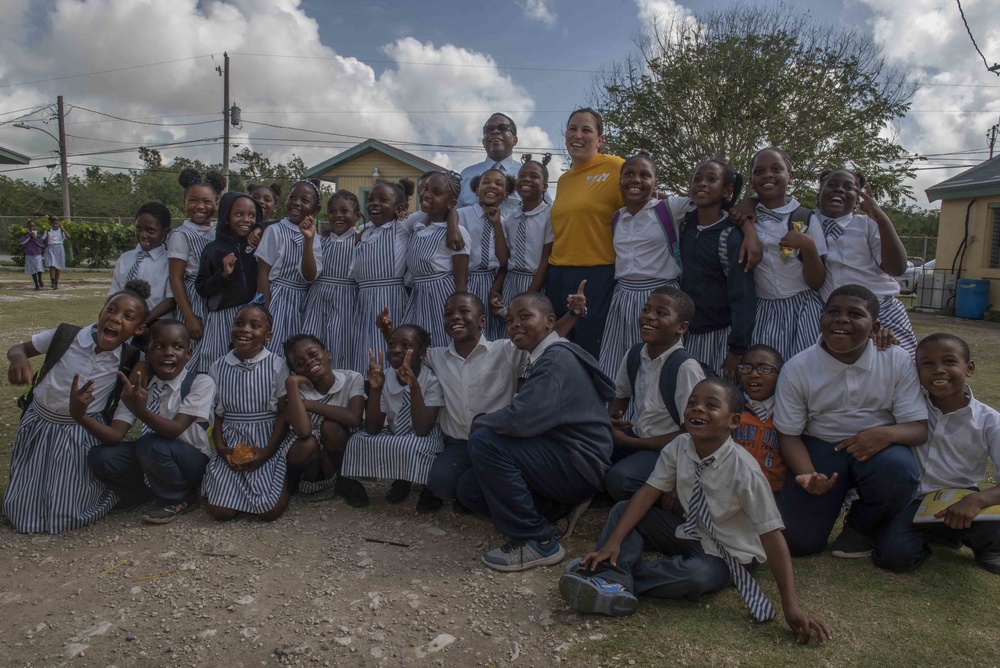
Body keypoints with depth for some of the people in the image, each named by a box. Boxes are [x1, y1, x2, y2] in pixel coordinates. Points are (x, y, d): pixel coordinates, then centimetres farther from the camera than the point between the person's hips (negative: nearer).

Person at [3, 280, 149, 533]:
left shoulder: (129, 359, -14)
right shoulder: (65, 336, -16)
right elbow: (19, 348, -3)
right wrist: (18, 358, -23)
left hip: (83, 434, -1)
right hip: (38, 425, 1)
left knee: (64, 518, -5)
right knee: (21, 513, 6)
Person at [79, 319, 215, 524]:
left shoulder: (201, 383, -18)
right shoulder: (137, 386, -4)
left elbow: (175, 429, -30)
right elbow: (115, 435, -13)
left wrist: (140, 410, -47)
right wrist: (81, 416, -31)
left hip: (191, 460, -5)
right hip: (152, 458, 5)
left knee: (151, 445, -32)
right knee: (99, 457, -17)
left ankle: (180, 498, -5)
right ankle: (158, 490, 6)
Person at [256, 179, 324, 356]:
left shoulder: (316, 239, 5)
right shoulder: (275, 231, -5)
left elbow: (310, 276, -9)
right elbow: (263, 273, -6)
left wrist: (309, 240, -18)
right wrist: (265, 313, -10)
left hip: (303, 305, 4)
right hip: (276, 301, -4)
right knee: (272, 353, -4)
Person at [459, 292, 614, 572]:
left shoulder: (557, 358, -18)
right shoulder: (540, 359, 14)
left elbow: (521, 420, -29)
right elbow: (525, 419, 12)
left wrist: (478, 422, -11)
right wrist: (485, 424, -4)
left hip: (580, 466, -10)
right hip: (560, 457, 10)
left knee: (484, 442, -24)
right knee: (469, 491, 6)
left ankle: (537, 540, -13)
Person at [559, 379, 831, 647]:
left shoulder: (744, 470, -28)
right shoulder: (679, 447, -14)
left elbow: (772, 536, -27)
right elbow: (648, 493, -13)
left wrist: (791, 606, -30)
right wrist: (614, 541, -24)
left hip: (723, 556, -5)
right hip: (689, 532, 5)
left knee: (697, 575, -36)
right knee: (623, 510, -7)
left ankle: (615, 578, -20)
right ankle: (613, 579, -28)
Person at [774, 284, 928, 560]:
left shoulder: (897, 362, -9)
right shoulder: (796, 369, -10)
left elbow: (919, 428, -9)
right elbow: (789, 435, -5)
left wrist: (886, 433, -33)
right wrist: (808, 475, -25)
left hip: (878, 448, 1)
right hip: (819, 447, 0)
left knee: (897, 470, -36)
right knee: (797, 539, -15)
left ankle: (862, 525, 1)